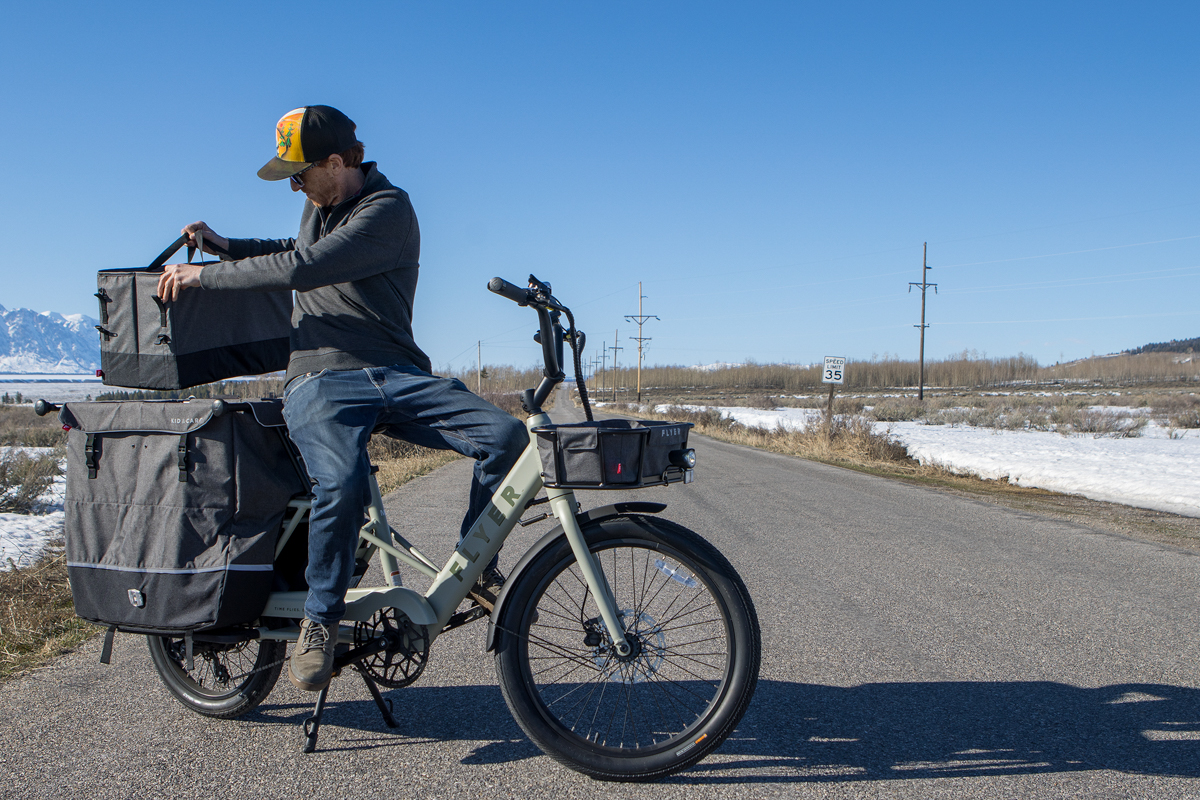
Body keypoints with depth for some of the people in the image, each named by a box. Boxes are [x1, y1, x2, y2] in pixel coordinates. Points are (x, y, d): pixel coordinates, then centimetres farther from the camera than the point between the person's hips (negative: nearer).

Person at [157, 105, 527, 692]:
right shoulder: (320, 204, 17)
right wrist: (226, 245, 24)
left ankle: (474, 568, -5)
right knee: (341, 483, -30)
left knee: (506, 436, -26)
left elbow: (303, 269, -20)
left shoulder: (389, 210, -9)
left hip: (398, 376, -3)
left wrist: (205, 275, -10)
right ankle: (321, 618, -9)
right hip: (321, 382, 3)